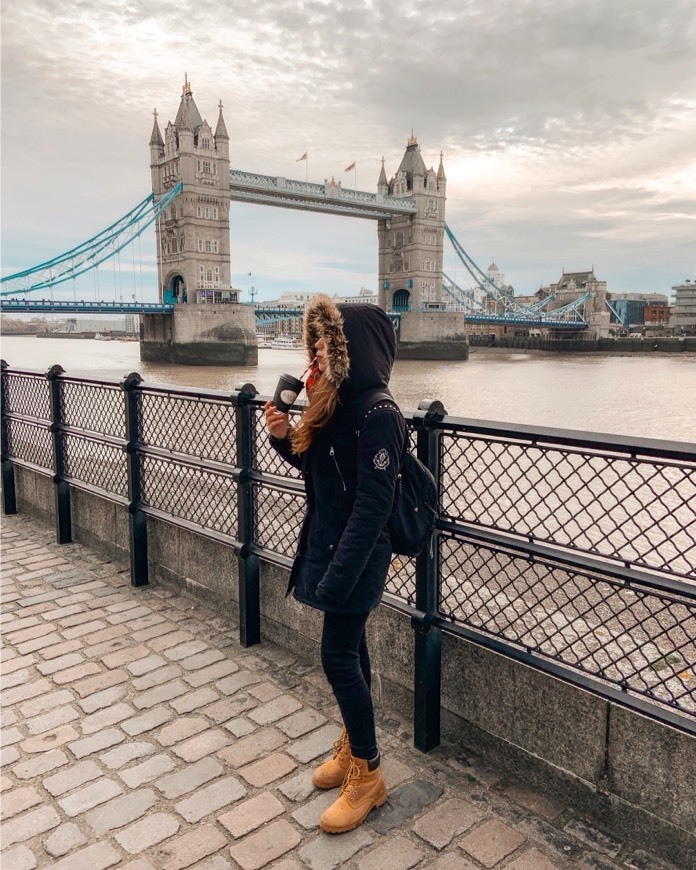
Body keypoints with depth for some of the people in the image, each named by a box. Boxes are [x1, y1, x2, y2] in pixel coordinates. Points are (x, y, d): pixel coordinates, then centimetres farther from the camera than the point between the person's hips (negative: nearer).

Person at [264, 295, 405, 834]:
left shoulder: (377, 414, -21)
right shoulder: (334, 402, 7)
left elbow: (373, 503, -24)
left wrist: (340, 574, -25)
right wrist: (284, 438, -2)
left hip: (356, 555, -9)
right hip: (326, 543, 9)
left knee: (339, 657, -1)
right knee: (349, 651, 19)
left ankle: (367, 775, 17)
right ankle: (351, 747, 36)